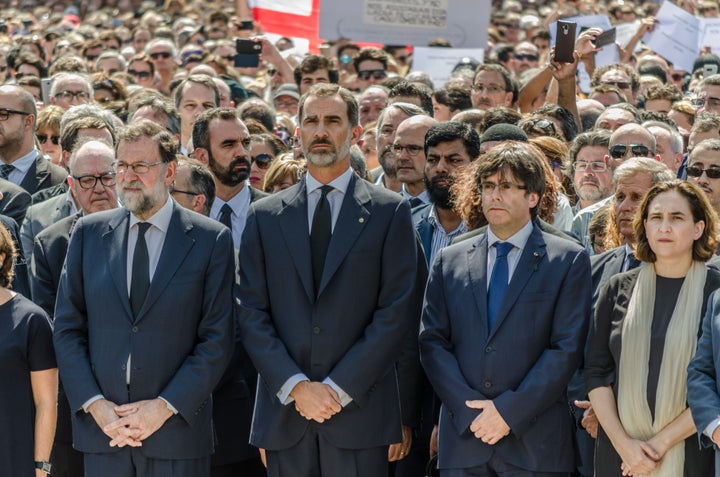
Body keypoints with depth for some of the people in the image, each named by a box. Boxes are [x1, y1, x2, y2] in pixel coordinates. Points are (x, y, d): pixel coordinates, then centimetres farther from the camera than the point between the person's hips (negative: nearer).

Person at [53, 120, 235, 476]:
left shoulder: (211, 239, 0)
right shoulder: (88, 233, 8)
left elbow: (217, 339, -3)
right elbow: (67, 329, 6)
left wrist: (165, 407, -11)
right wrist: (94, 405, -6)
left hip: (177, 432, -2)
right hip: (100, 429, 2)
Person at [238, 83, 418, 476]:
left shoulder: (389, 211, 4)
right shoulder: (264, 215, 11)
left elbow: (397, 311, -3)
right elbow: (252, 313, 5)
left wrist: (339, 388, -10)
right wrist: (295, 386, -8)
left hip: (359, 412, -2)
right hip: (284, 413, 2)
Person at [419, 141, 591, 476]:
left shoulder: (569, 260, 3)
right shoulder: (449, 261, 12)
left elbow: (566, 348, -4)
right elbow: (432, 342, 6)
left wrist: (509, 411, -11)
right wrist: (469, 409, -8)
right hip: (463, 438, 2)